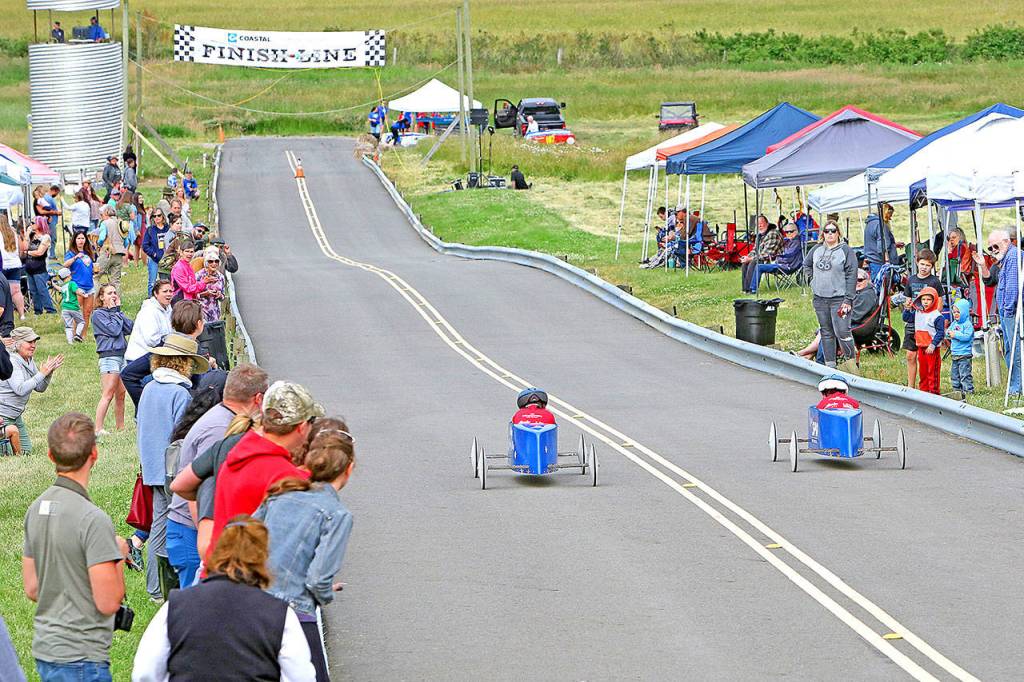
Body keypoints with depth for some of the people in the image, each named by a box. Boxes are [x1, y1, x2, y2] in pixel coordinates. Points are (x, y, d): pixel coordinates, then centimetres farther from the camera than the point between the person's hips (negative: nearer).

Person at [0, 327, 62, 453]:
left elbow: (40, 388, 12)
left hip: (16, 416, 9)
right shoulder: (12, 362, -19)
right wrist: (41, 373, -26)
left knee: (27, 451, 11)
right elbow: (20, 389, -30)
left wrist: (49, 371, -5)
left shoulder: (29, 361, 8)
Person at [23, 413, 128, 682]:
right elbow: (108, 603, -19)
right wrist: (120, 556, -2)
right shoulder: (93, 519, -19)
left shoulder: (36, 509, 6)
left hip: (45, 648, 8)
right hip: (81, 658, -8)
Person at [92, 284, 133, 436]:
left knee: (120, 394, 9)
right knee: (108, 394, -12)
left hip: (122, 354, 8)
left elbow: (129, 329, 5)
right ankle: (98, 429, -13)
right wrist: (115, 311, -3)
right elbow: (114, 330, -15)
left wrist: (118, 310, 4)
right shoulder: (98, 314, -4)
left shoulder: (115, 312, 18)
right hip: (109, 356, -8)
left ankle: (120, 426, 15)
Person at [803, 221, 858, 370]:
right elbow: (806, 265, 29)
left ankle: (851, 362, -3)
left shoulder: (846, 251, -5)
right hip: (820, 298, 6)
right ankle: (830, 365, 16)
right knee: (826, 333, 10)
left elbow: (851, 275, -9)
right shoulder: (816, 250, 10)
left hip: (839, 298, -6)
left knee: (842, 332, -15)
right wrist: (811, 280, 14)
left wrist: (848, 300, -14)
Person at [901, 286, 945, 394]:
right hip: (921, 347, 7)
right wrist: (907, 309, 4)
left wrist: (933, 345, -19)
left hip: (932, 349, -7)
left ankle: (933, 391, 3)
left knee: (933, 371, -3)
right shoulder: (917, 313, 10)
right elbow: (906, 318, 23)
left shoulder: (937, 316, -12)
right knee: (922, 371, 14)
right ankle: (923, 390, 22)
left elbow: (940, 333, -13)